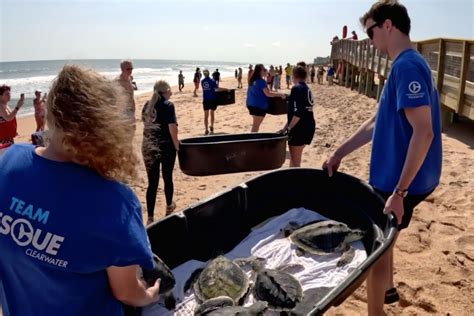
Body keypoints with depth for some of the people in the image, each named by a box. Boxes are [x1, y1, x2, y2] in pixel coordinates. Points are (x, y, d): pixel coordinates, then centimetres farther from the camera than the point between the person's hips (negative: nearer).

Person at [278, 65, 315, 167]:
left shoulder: (296, 88, -12)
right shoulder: (307, 89, 15)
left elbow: (298, 113, -22)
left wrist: (289, 128, -12)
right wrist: (286, 127, 20)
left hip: (299, 128, -9)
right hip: (308, 126, 9)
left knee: (295, 162, 0)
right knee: (295, 159, 21)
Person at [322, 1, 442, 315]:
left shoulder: (407, 66, -20)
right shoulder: (406, 65, 12)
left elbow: (423, 132, -27)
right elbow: (378, 122, 15)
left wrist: (399, 192, -26)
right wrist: (339, 154, 15)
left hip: (400, 180, -10)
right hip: (393, 175, 10)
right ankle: (387, 289, 47)